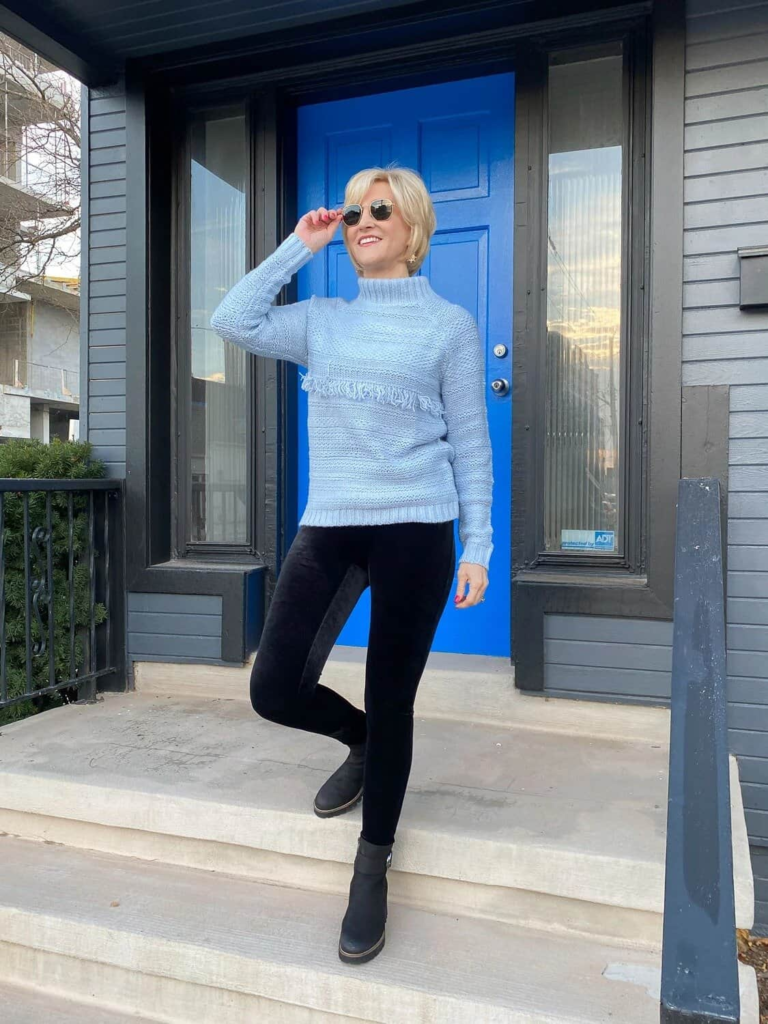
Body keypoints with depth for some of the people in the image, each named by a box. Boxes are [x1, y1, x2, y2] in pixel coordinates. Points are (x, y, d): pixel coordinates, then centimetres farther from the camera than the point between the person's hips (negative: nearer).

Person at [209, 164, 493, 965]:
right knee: (275, 691, -4)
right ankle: (362, 744, 30)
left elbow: (470, 444, 4)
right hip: (327, 526, 3)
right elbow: (233, 322, 3)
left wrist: (477, 547, -2)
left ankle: (371, 871, 23)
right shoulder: (322, 320, 15)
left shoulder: (450, 323, 6)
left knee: (390, 704, 2)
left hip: (415, 530, -3)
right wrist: (298, 247, 7)